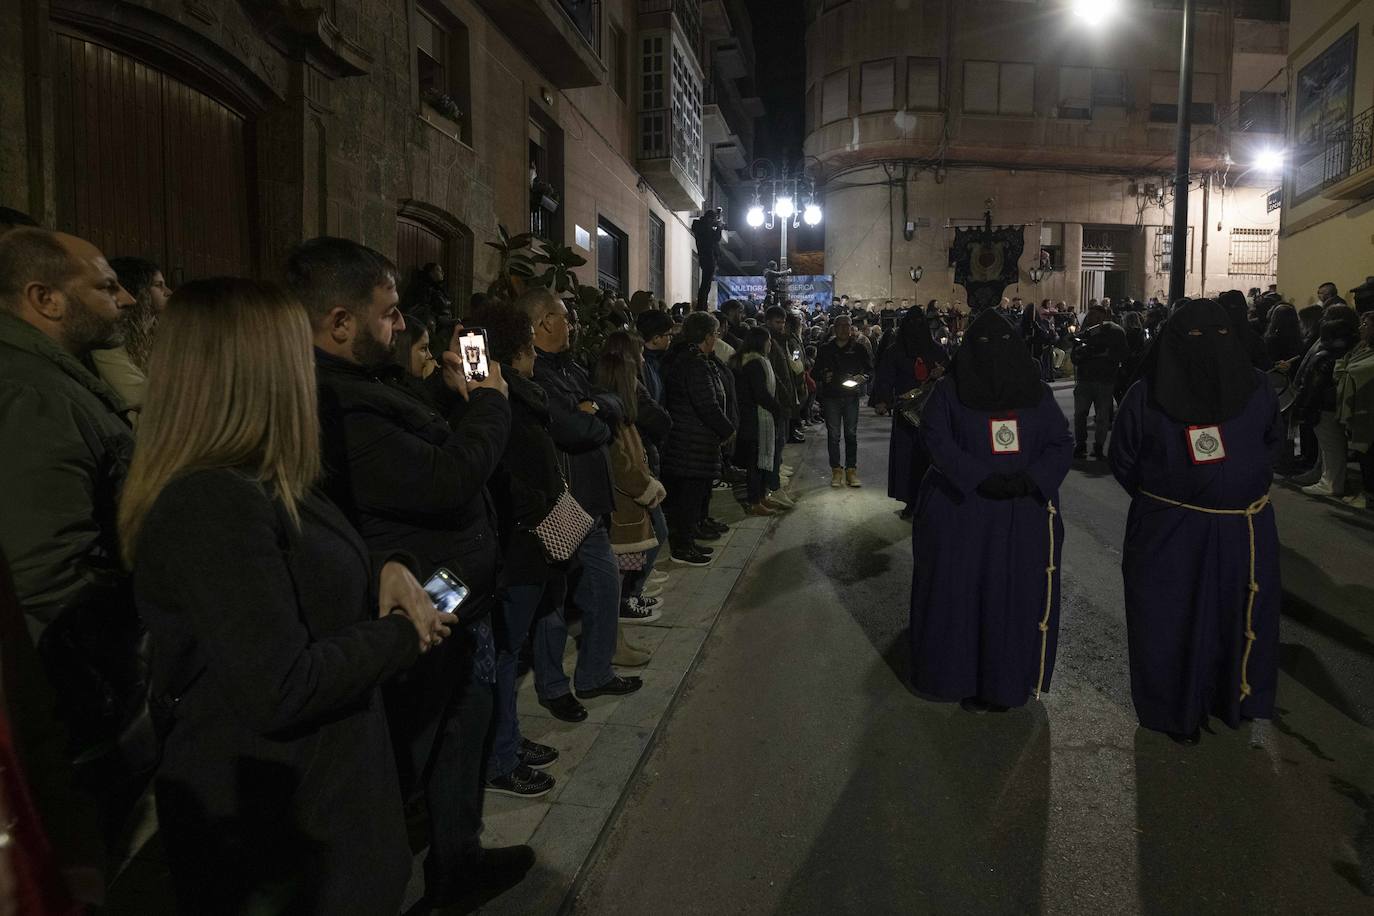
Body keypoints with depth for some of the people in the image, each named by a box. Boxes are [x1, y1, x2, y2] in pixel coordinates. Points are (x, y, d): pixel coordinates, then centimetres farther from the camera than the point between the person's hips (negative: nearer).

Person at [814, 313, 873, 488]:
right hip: (831, 397, 0)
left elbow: (870, 370, 7)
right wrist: (823, 377, -9)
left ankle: (851, 470, 9)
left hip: (851, 396, 0)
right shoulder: (825, 349, 7)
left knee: (851, 434, 2)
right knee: (833, 434, 1)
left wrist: (862, 378, -13)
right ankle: (836, 470, 8)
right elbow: (816, 371, 12)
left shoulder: (858, 349, 5)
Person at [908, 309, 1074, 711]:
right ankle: (962, 676, 17)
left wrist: (1031, 478, -15)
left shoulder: (1038, 393, 8)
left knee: (1019, 598, 6)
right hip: (961, 511, -2)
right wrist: (982, 479, -21)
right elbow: (938, 440, -10)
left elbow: (1061, 443, 4)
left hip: (1024, 516, 3)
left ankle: (1008, 679, 20)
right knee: (961, 595, 3)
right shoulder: (949, 390, 0)